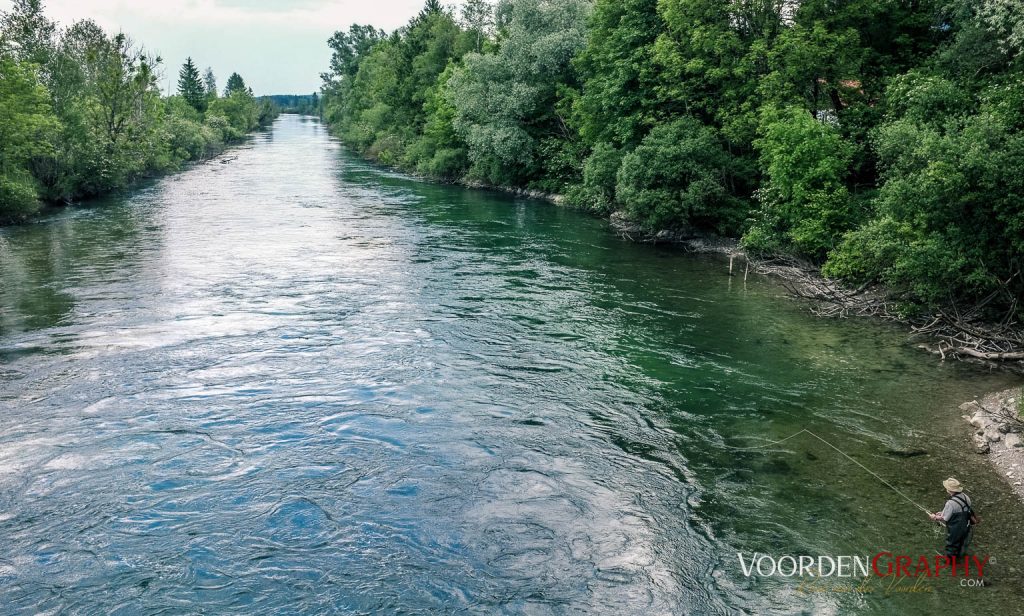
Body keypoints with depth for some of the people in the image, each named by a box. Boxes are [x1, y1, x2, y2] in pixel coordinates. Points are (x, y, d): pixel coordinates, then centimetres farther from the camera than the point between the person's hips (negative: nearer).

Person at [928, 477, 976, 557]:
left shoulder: (951, 503, -33)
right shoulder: (966, 497, -10)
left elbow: (944, 518, -21)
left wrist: (935, 517, -2)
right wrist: (943, 512, 9)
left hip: (954, 529, -7)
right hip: (965, 526, 7)